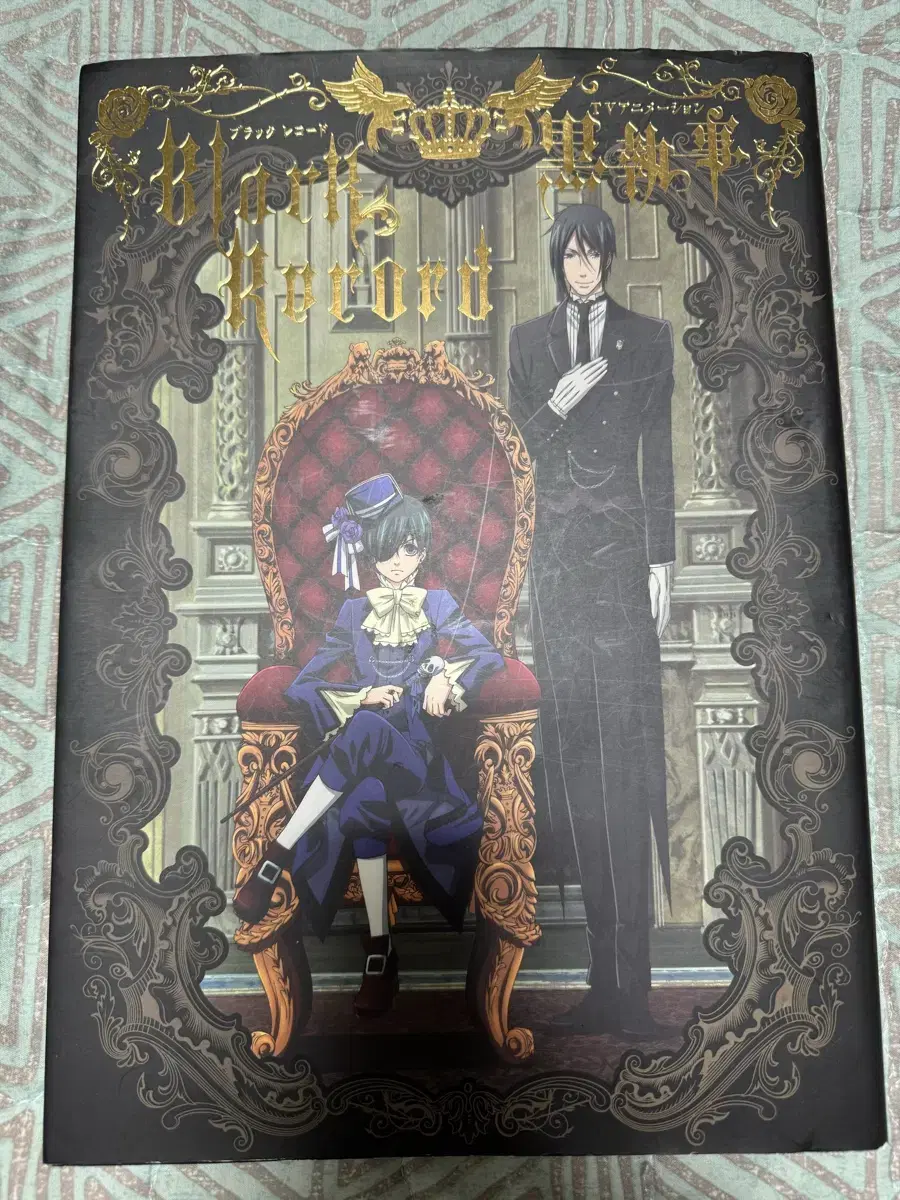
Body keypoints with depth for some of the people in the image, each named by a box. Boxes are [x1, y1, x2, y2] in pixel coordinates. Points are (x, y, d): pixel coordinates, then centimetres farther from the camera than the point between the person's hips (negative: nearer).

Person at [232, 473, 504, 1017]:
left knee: (367, 733, -37)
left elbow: (489, 654, 7)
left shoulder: (437, 603, 13)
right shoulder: (355, 610, 13)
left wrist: (447, 680, -12)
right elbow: (304, 682, 8)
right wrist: (361, 697, -9)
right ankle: (380, 947, -25)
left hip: (412, 734, -1)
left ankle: (277, 856, -31)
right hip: (359, 737, 1)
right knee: (363, 797, -34)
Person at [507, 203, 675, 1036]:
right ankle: (605, 978, 10)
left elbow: (660, 457, 5)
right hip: (556, 553, 2)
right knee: (575, 760, 0)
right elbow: (516, 446, 9)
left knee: (627, 756, -9)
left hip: (622, 551, -2)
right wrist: (560, 401, -9)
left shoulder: (649, 338, 10)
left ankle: (630, 981, -1)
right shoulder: (529, 341, 15)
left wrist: (662, 561, -3)